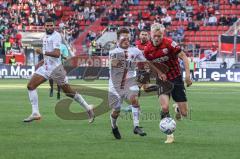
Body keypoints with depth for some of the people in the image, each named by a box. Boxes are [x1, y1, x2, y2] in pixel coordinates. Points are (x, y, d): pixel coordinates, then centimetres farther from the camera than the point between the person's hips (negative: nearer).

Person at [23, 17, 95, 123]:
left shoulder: (56, 36, -14)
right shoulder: (45, 36, 14)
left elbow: (57, 54, -25)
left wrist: (43, 52, -26)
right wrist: (42, 62, 17)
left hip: (55, 68, -8)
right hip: (46, 67, 8)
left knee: (69, 92, -2)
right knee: (31, 86, -5)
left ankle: (88, 109, 11)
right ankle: (35, 113, -5)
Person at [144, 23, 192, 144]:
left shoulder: (169, 43, -17)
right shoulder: (147, 50, -5)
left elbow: (183, 57, -14)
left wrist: (187, 75, -20)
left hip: (176, 79, -2)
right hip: (162, 80, 2)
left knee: (184, 113, -1)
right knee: (164, 107, -23)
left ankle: (178, 109, 39)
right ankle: (170, 135, -6)